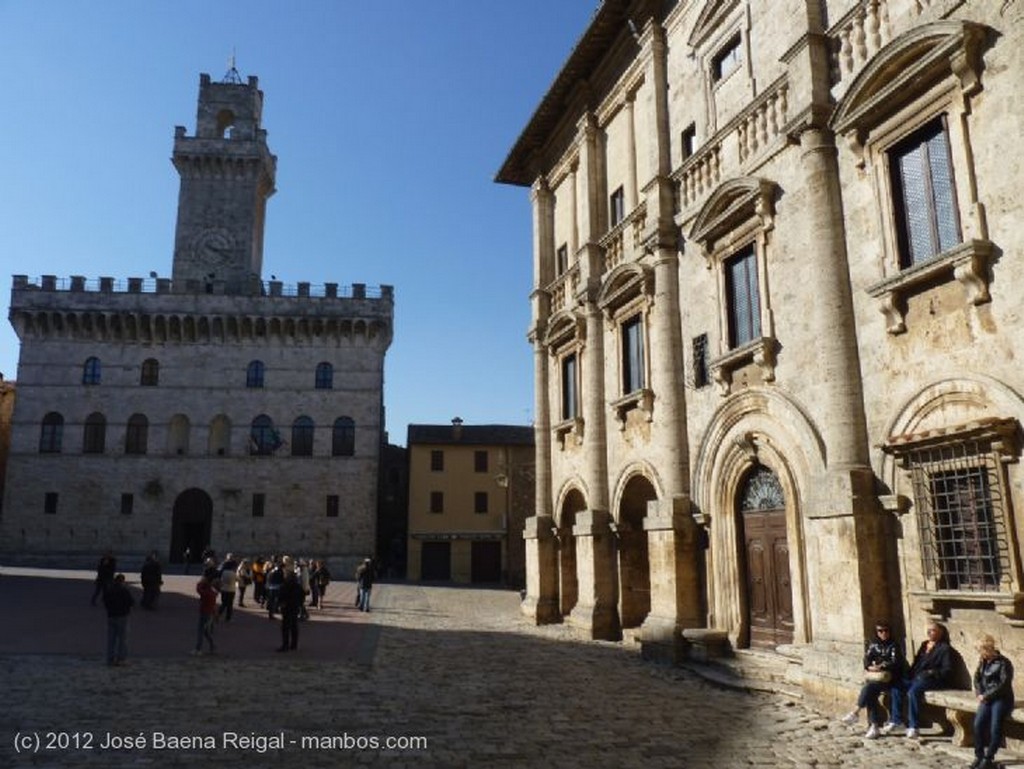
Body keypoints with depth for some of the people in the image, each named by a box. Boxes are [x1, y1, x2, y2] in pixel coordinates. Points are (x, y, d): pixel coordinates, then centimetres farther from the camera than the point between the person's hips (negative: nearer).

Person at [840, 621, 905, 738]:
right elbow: (866, 659, 9)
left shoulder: (894, 646, 7)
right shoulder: (873, 644, 19)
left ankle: (856, 712, -25)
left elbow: (895, 663, -7)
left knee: (868, 687, -32)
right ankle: (874, 726, -29)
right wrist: (870, 667, -13)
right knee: (870, 694, -27)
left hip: (888, 677, -3)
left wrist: (880, 667, -19)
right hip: (873, 676, 3)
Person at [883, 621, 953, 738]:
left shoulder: (945, 648, 1)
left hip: (932, 679, -8)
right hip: (916, 677, 8)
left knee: (913, 691, -34)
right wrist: (911, 673, 7)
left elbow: (947, 670, -7)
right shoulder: (924, 645, 24)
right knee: (897, 687, -15)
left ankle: (913, 727, -31)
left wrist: (931, 672, -19)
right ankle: (895, 720, -9)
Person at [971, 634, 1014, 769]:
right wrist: (980, 694, -2)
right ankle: (979, 755, -9)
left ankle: (989, 758, -12)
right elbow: (977, 678, 16)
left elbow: (1004, 685, -14)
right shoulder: (983, 662, 12)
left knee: (995, 726, -24)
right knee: (978, 723, -18)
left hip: (1002, 699, -5)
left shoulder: (1003, 663, -9)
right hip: (987, 699, 5)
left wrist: (986, 696, -14)